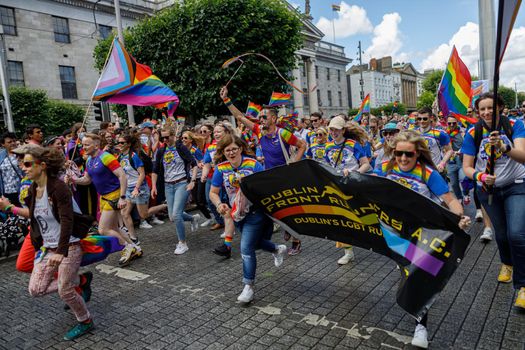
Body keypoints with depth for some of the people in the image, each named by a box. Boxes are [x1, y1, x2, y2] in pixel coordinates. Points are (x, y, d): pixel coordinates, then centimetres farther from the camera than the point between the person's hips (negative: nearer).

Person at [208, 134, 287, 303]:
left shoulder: (253, 164, -16)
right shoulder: (221, 168, -5)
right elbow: (213, 193, 0)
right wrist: (219, 204, -19)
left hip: (255, 211, -5)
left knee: (246, 248, -11)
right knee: (253, 243, 21)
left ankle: (248, 287, 4)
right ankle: (278, 249, 51)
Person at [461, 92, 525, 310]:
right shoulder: (473, 133, -9)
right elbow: (467, 168, -7)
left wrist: (504, 147, -43)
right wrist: (480, 176, -28)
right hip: (488, 189, 2)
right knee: (501, 233, 12)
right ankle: (507, 263, 45)